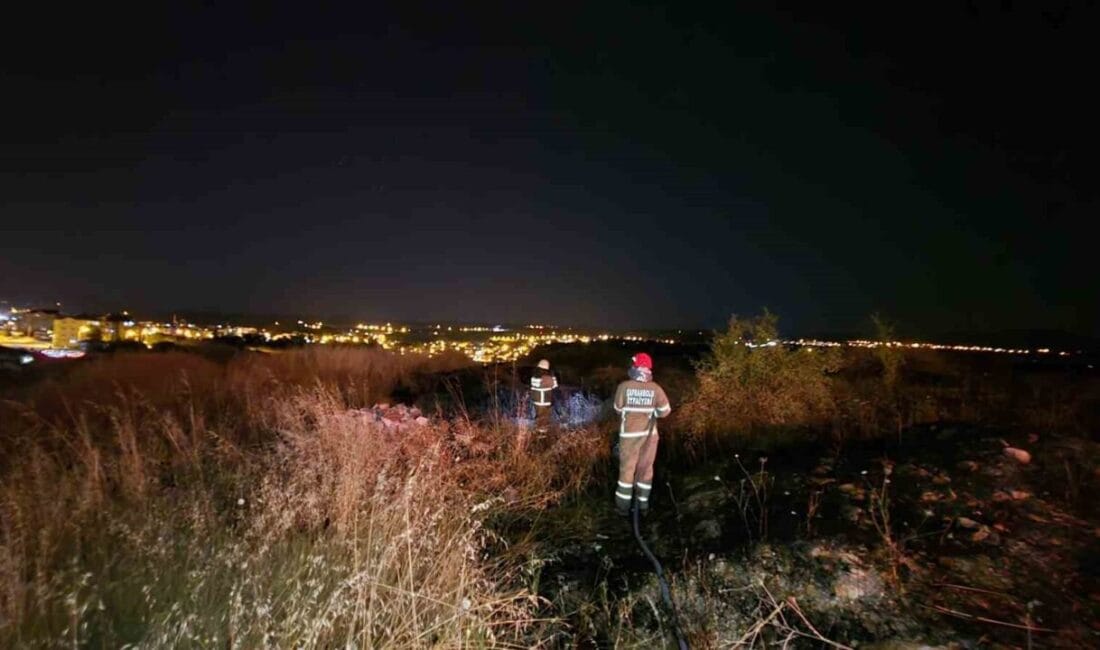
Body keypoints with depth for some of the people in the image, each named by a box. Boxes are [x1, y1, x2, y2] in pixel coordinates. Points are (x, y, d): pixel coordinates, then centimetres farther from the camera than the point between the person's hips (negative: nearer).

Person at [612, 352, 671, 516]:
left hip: (629, 433, -1)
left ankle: (623, 506, 20)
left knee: (627, 468, 12)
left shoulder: (624, 387, -16)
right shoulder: (655, 389, -12)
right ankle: (643, 504, 27)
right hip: (649, 434, 2)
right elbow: (665, 411, -4)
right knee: (646, 468, 16)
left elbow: (618, 409, -5)